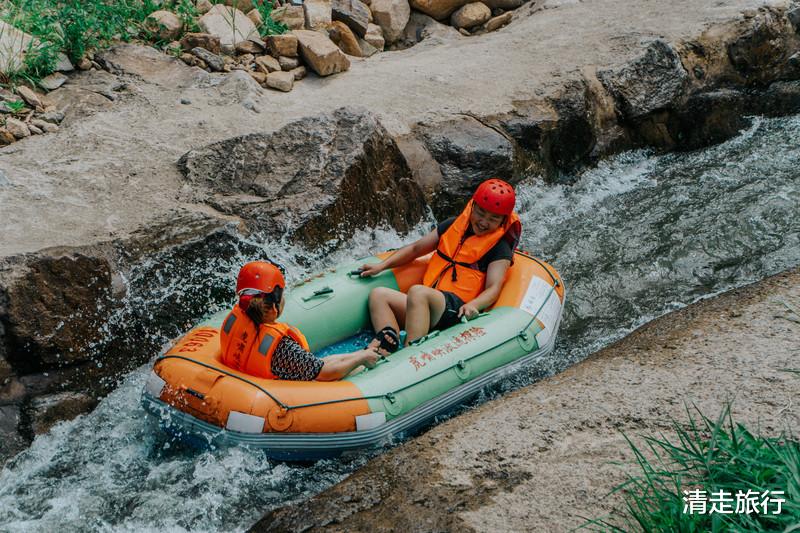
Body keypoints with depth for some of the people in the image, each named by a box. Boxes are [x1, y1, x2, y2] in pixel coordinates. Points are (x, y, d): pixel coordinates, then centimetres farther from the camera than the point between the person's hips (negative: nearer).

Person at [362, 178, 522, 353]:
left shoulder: (500, 248, 4)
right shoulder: (453, 226, 21)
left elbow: (493, 288, -8)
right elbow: (415, 248, 26)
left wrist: (472, 306, -30)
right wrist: (381, 266, 14)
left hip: (456, 311, -7)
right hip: (425, 304, 7)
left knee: (418, 292, -35)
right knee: (378, 295, -13)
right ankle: (386, 350, -36)